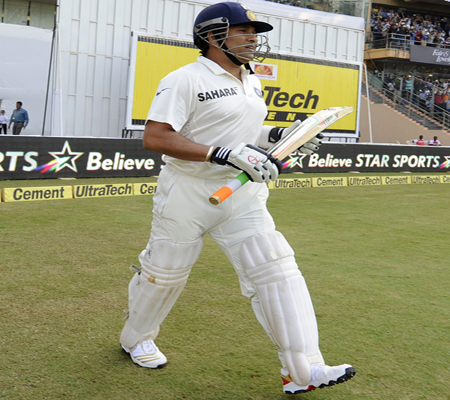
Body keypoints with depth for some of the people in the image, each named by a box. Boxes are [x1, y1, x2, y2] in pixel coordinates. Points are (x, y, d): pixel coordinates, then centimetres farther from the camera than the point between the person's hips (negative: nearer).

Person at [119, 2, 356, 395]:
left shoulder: (252, 83, 12)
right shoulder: (186, 80, -13)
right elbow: (155, 138, -22)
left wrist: (276, 136, 4)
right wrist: (225, 153, -29)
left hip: (242, 195, 6)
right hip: (187, 195, -6)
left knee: (275, 267, -6)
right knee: (164, 272, 9)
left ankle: (303, 369, -3)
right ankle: (136, 338, 37)